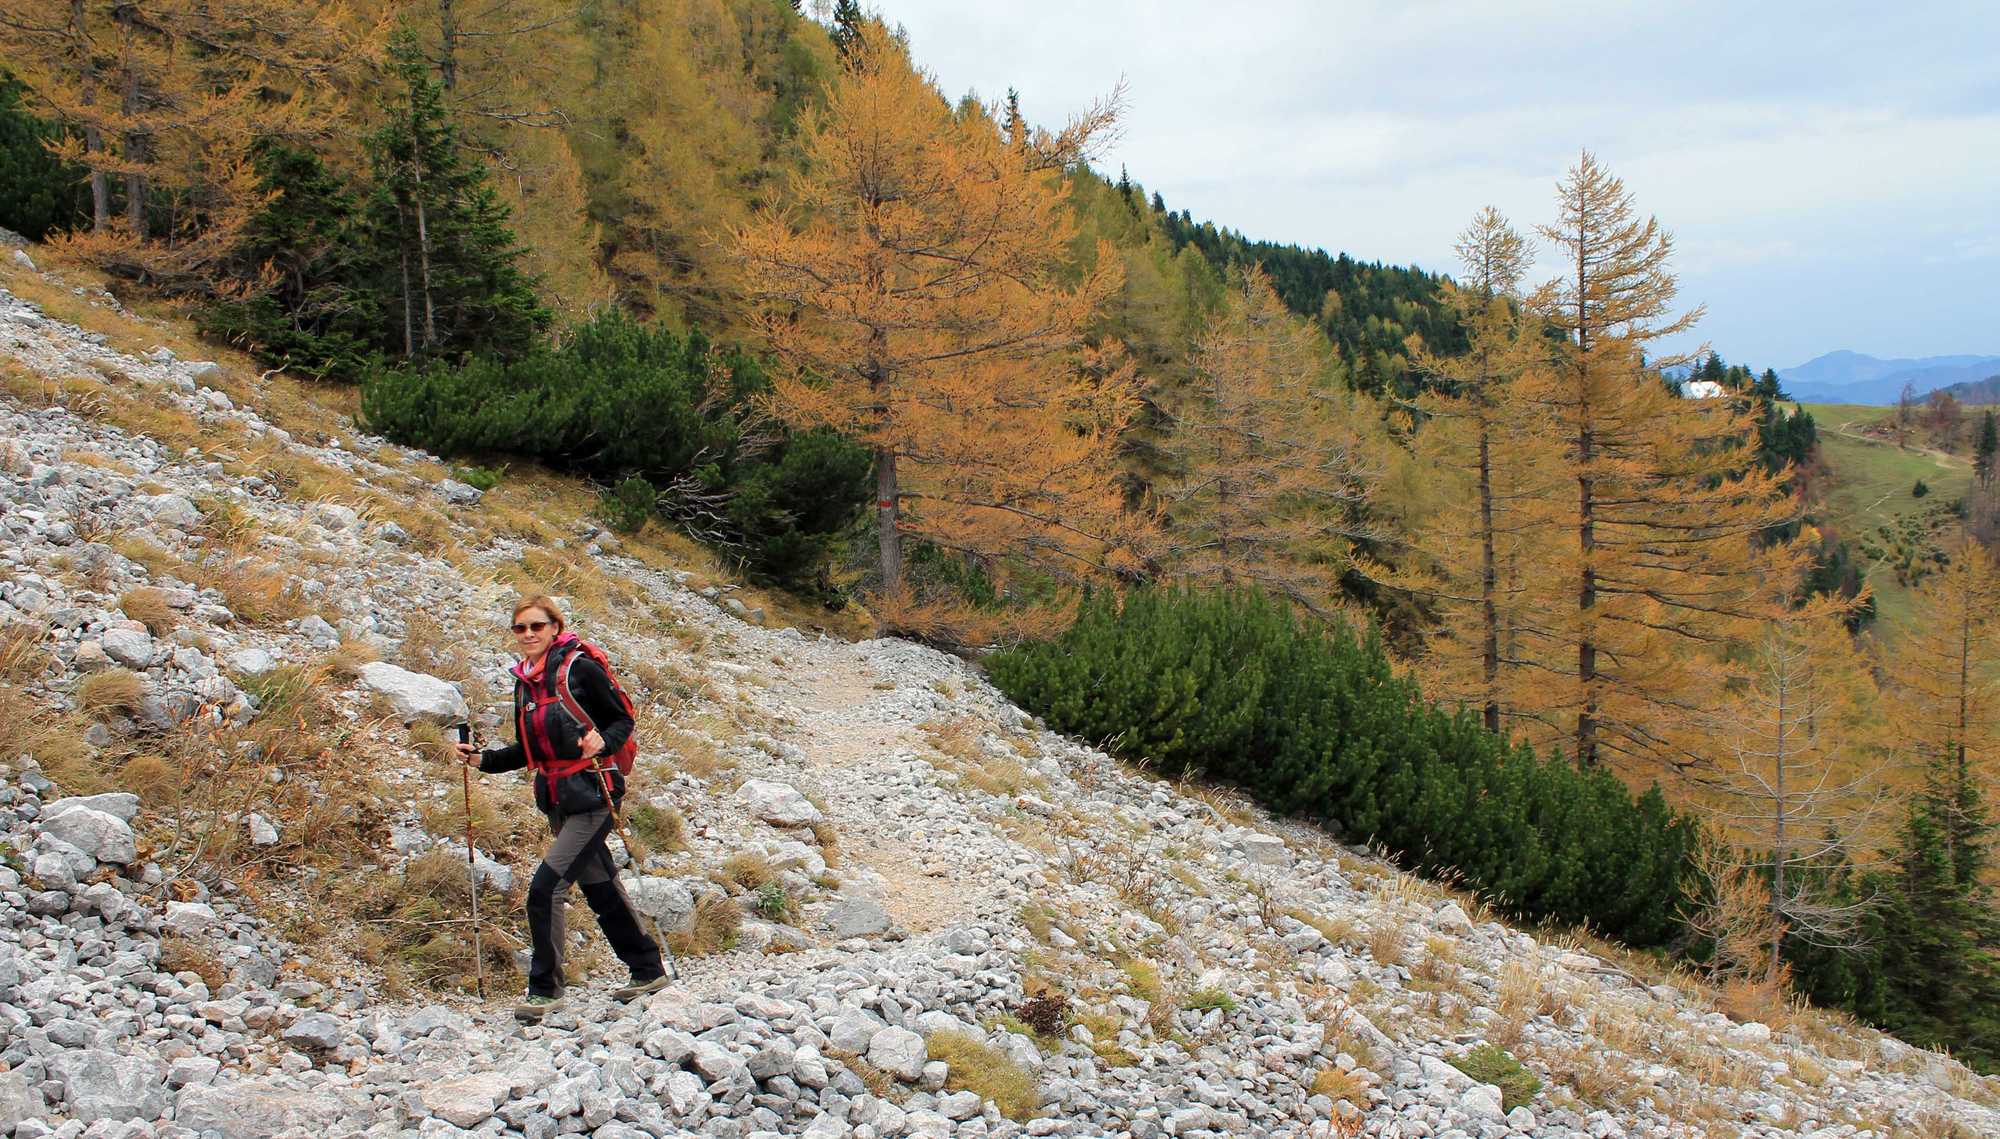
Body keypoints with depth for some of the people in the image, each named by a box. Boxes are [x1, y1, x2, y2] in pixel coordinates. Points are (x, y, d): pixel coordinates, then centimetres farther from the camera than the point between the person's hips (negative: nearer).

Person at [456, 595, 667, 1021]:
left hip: (593, 797, -8)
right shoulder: (524, 683, 11)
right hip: (557, 801, 8)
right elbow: (528, 750, 18)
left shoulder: (580, 669, -11)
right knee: (600, 889, 14)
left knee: (545, 887, -13)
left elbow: (623, 721, -7)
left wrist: (601, 741, -26)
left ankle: (545, 989, -1)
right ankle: (649, 970, 28)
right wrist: (483, 759, 5)